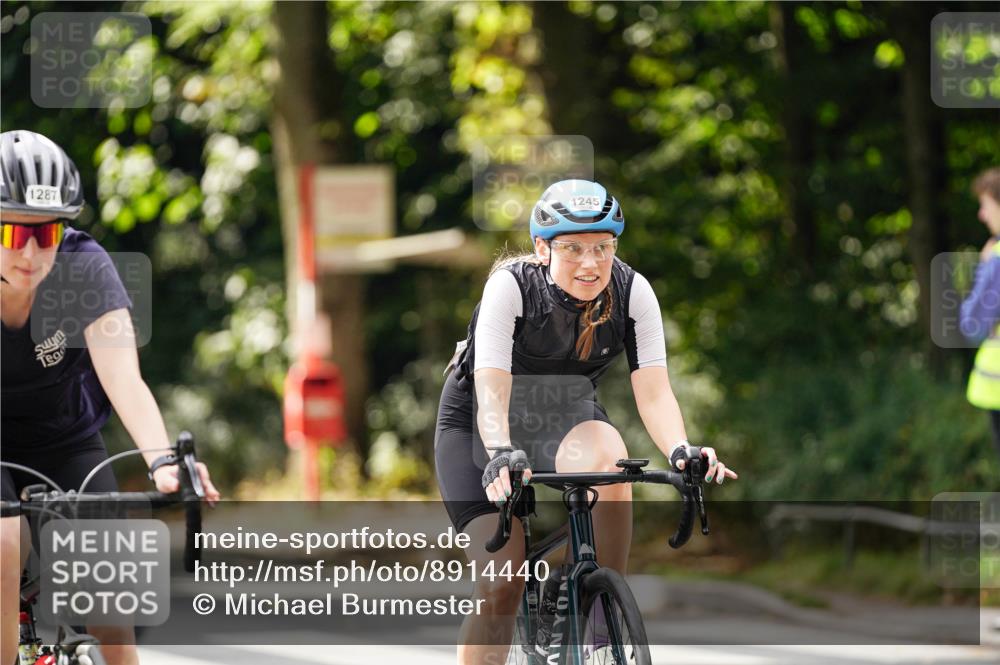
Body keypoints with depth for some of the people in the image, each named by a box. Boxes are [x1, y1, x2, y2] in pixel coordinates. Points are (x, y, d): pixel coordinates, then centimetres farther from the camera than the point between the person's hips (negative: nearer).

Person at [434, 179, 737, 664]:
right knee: (503, 582, -17)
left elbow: (653, 392, -26)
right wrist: (500, 456, -56)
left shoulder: (632, 292, -20)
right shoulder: (511, 286, -28)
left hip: (566, 417, 2)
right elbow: (491, 390, -38)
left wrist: (680, 451, -46)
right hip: (477, 425, -2)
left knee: (607, 461, -34)